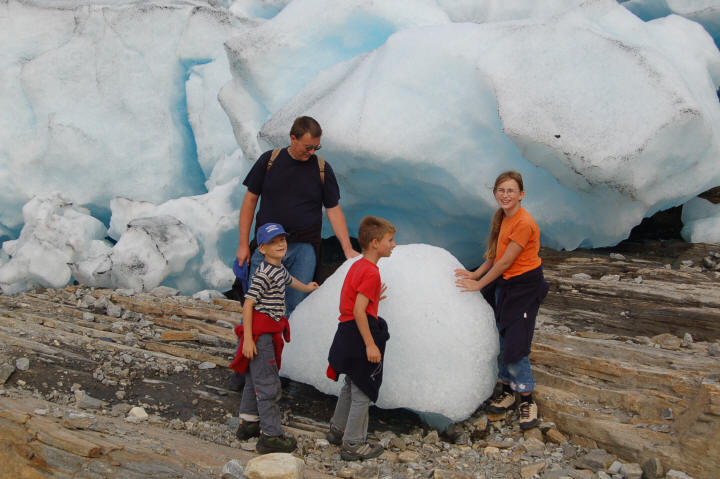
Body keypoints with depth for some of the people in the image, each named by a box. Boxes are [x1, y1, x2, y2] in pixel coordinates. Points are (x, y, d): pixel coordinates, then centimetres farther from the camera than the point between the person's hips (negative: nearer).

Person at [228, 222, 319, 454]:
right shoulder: (263, 274, -17)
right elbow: (248, 304, -20)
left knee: (255, 378, 20)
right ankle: (270, 436, -4)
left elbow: (289, 280, 37)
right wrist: (248, 338, -24)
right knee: (268, 384, -8)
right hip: (260, 332, -10)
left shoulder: (279, 269, 13)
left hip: (271, 330, 10)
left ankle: (248, 422, 33)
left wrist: (306, 287, 57)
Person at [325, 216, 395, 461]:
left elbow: (353, 301, 17)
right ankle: (353, 445, 11)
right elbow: (358, 311, -25)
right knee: (362, 393, 2)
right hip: (360, 334, -10)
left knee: (351, 385, 25)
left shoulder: (357, 266, 10)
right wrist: (370, 345, -23)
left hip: (347, 332, 10)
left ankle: (337, 430, 38)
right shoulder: (371, 272, -20)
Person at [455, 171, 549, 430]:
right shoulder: (502, 218, 6)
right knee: (501, 340, 13)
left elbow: (505, 262, -19)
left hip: (524, 287, -8)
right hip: (503, 284, 8)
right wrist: (475, 274, 1)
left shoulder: (523, 223, -22)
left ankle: (527, 401, 9)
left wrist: (478, 284, -11)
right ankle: (507, 391, 27)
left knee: (515, 346, -7)